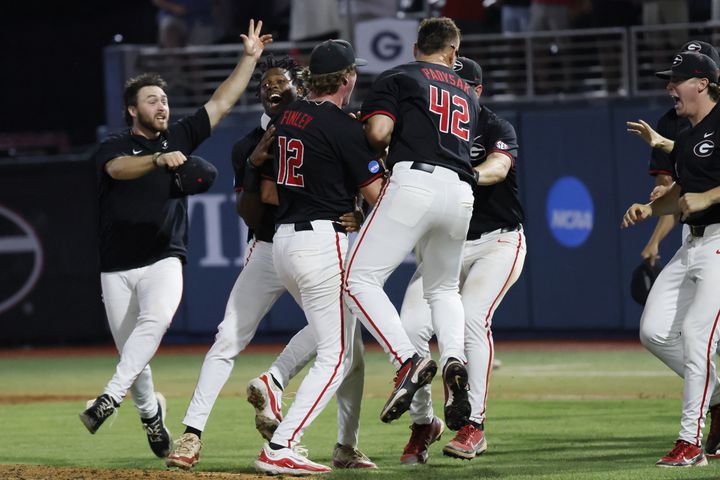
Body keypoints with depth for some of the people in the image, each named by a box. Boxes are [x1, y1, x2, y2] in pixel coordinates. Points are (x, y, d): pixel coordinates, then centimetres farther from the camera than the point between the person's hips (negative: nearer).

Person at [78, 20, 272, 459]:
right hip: (117, 268, 0)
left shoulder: (179, 138, 13)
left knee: (155, 321, -30)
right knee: (131, 352, 3)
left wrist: (250, 58, 4)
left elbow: (222, 102, 11)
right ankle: (151, 413, 27)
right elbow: (120, 168, -20)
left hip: (164, 261, 0)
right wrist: (159, 160, -36)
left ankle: (111, 397, -35)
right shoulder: (113, 148, 4)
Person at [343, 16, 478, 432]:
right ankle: (455, 357, -6)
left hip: (415, 182, -6)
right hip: (461, 194, 6)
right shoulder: (469, 95, 27)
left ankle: (408, 359, -25)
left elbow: (378, 132, -4)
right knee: (443, 288, 23)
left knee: (361, 278, -6)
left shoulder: (397, 78, 10)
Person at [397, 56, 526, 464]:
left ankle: (474, 426, -21)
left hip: (498, 242, -4)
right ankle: (423, 423, 6)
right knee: (412, 326, -12)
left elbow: (497, 169, -27)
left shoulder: (496, 129, -7)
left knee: (472, 316, -26)